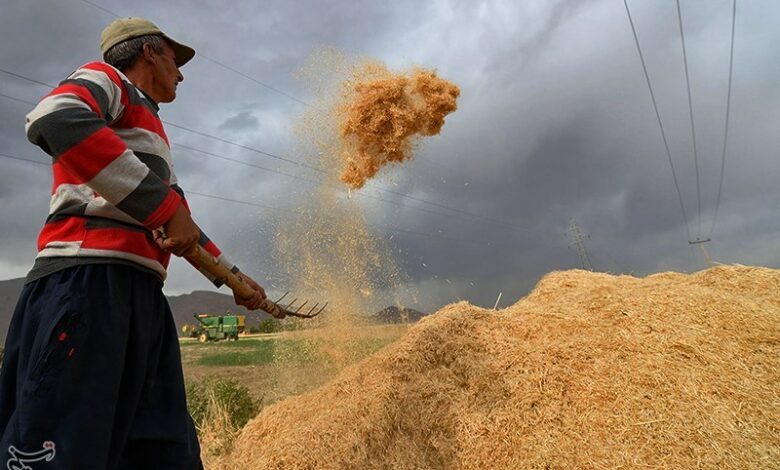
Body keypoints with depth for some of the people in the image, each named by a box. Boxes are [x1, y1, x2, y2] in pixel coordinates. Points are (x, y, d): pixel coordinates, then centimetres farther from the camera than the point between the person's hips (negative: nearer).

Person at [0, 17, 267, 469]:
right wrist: (164, 204, -18)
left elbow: (180, 226, 38)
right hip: (90, 277, -9)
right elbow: (54, 120, -17)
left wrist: (234, 275, 42)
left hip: (143, 293, 9)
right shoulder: (106, 79, 9)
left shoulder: (149, 129, 34)